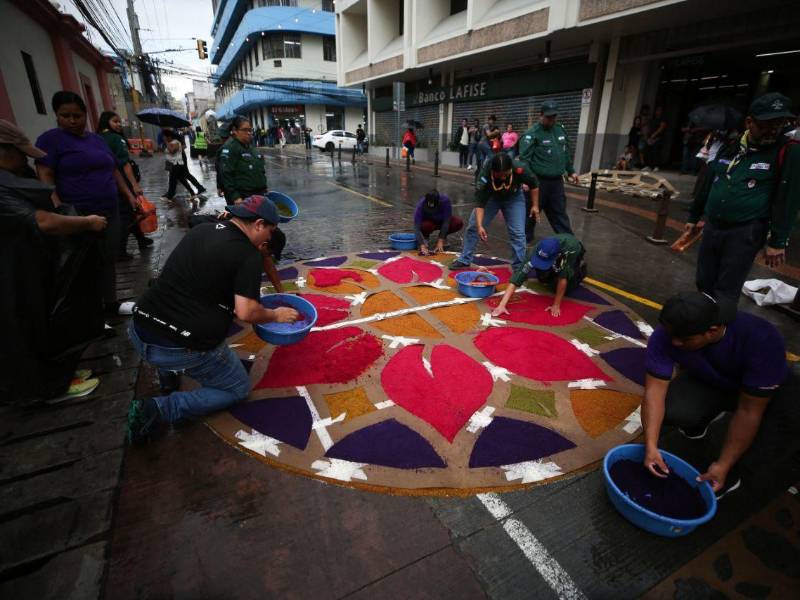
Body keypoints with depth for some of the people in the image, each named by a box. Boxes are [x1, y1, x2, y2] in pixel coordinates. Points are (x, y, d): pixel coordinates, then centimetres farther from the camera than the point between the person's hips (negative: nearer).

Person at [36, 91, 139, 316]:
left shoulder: (97, 139, 15)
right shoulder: (50, 139, -3)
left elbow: (113, 170, 23)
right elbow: (45, 178, -11)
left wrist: (130, 196, 15)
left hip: (110, 212, 6)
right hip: (79, 216, -6)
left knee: (109, 260, 12)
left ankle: (111, 304, 25)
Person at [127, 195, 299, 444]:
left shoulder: (201, 229, 8)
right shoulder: (249, 255, -11)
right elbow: (246, 312, -18)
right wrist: (276, 315, 1)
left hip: (138, 333, 7)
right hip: (183, 350, -7)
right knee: (239, 389, 15)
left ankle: (167, 374, 29)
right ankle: (158, 408, -1)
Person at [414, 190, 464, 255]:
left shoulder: (445, 201, -31)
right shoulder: (420, 205, -33)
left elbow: (446, 221, -31)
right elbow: (417, 227, -37)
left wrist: (440, 241, -35)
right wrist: (422, 246, -48)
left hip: (442, 220, 2)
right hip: (428, 221, -1)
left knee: (459, 223, -27)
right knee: (426, 226, -37)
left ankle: (442, 237, 0)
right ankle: (425, 236, -2)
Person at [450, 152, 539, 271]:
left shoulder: (520, 169, -36)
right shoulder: (484, 175, -37)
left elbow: (534, 184, -14)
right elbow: (480, 203, -32)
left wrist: (535, 205, -10)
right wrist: (479, 225, -42)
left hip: (513, 197, 0)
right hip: (490, 196, 1)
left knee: (517, 232, -9)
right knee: (473, 226, -1)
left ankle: (519, 267, 5)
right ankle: (464, 261, 13)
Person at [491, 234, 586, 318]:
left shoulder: (571, 248, -46)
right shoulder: (537, 252, -38)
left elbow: (563, 278, -39)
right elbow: (519, 275, -42)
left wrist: (556, 305, -35)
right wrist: (502, 305, -48)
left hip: (574, 258, -2)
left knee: (566, 289, -14)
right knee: (543, 278, -13)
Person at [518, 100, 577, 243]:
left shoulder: (560, 130, 11)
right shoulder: (532, 134, -12)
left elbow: (566, 153, 21)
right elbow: (524, 158, -18)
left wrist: (571, 171, 22)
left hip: (557, 180, 6)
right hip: (538, 181, -6)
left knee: (559, 211, 12)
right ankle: (525, 237, 20)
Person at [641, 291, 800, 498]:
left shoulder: (761, 340, -37)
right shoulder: (666, 334, -31)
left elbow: (749, 411, -32)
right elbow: (655, 390, -28)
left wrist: (723, 465, -29)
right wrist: (651, 446, -36)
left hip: (767, 388, -1)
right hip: (706, 383, 2)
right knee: (668, 409, -29)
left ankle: (733, 476, -10)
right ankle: (704, 417, 9)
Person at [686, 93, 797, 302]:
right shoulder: (729, 148, 7)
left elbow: (787, 201, -9)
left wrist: (778, 242, -13)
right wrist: (693, 218, 20)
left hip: (745, 233, -5)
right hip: (712, 227, 5)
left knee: (726, 293, 0)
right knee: (703, 282, 16)